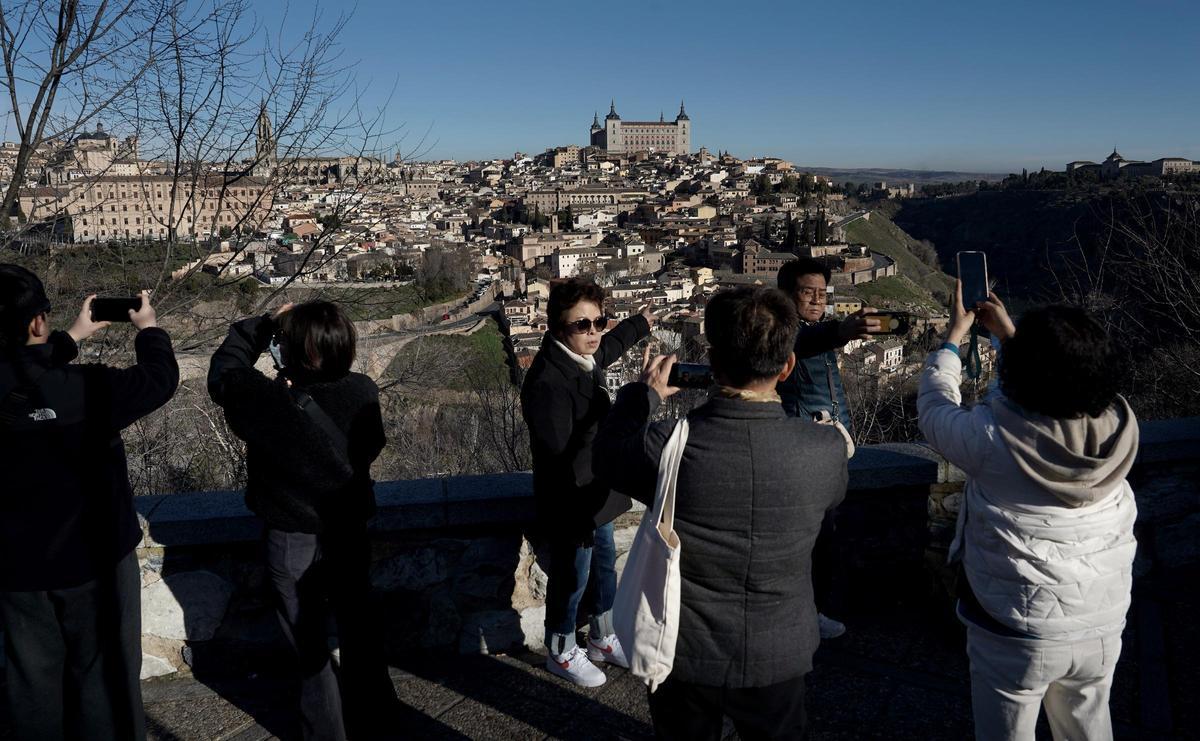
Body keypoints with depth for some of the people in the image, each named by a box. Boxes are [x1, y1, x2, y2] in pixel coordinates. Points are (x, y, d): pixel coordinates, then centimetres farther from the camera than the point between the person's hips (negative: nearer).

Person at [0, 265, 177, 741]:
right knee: (102, 675, 15)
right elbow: (159, 379, -11)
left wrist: (74, 337, 17)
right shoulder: (83, 390, -26)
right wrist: (148, 328, 5)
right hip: (93, 558, -4)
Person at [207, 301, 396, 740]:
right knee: (358, 630, 23)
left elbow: (224, 372, -5)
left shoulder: (269, 399, -27)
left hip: (292, 543, -3)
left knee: (309, 648, 15)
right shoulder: (362, 392, -18)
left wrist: (264, 324, -1)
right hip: (350, 534, 4)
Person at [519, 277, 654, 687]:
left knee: (605, 566, 24)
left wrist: (640, 323, 42)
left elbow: (611, 344, 24)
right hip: (569, 503, -9)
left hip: (595, 495, 9)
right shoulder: (547, 382, -31)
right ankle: (561, 653, 37)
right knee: (571, 580, 12)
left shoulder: (584, 358, -2)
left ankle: (603, 638, 46)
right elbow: (562, 456, -30)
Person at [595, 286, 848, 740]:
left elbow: (607, 452, -4)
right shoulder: (826, 449, -22)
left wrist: (645, 393, 11)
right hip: (778, 659, 1)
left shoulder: (668, 447, -27)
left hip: (685, 657, -1)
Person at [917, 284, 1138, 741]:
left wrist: (953, 336, 6)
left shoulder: (995, 437, -27)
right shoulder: (1119, 426, -14)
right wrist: (1008, 333, 15)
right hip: (1102, 630, 4)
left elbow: (934, 408, -7)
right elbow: (1061, 391, 8)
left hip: (1017, 637, -4)